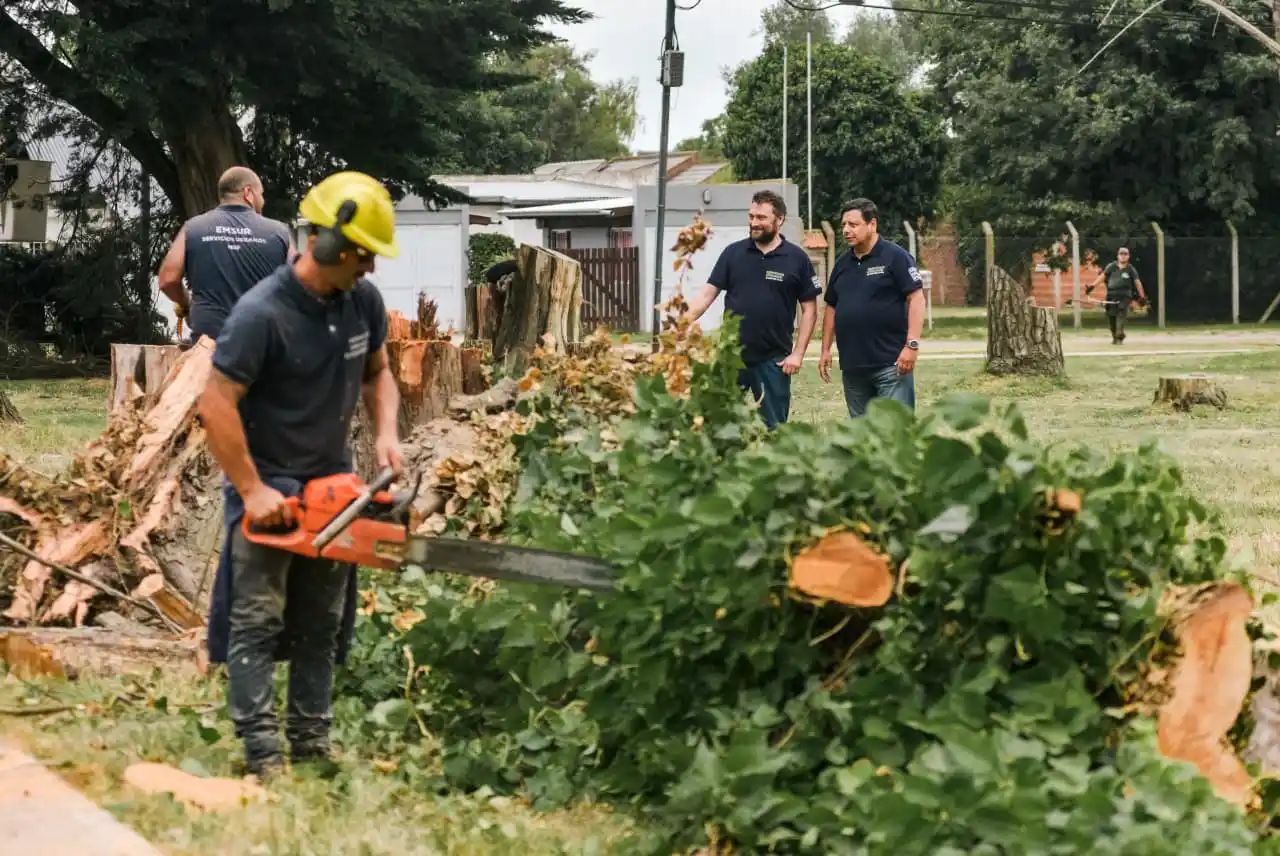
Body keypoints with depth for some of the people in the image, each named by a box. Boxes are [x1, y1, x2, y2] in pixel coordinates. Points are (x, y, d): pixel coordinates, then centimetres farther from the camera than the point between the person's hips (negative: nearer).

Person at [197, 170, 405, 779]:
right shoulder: (262, 314, -24)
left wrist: (385, 433, -4)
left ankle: (312, 745, 17)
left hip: (331, 481, 7)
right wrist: (252, 491, -22)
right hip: (266, 484, -7)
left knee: (322, 625, 10)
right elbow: (216, 405, -22)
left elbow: (377, 373, 14)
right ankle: (261, 753, -7)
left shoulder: (363, 301, -3)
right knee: (258, 622, -6)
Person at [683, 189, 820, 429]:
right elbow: (708, 294, 2)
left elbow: (809, 309, 1)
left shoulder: (796, 258, -2)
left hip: (773, 360, -1)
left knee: (773, 427, 7)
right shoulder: (733, 253, 3)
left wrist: (798, 354, -6)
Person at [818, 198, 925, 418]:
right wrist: (826, 350, 15)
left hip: (890, 363, -7)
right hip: (852, 365, 7)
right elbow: (832, 308, 20)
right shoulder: (842, 262, 13)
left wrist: (912, 344, -19)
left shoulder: (895, 257, -6)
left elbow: (916, 298, -11)